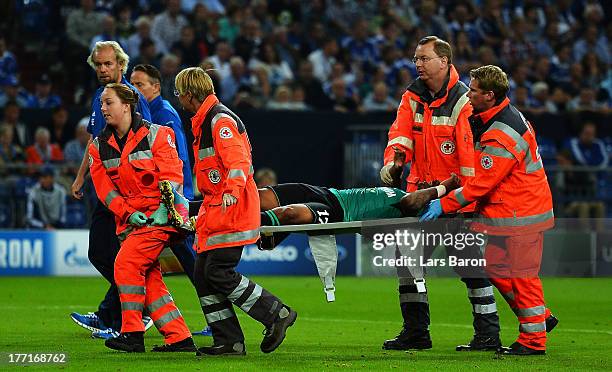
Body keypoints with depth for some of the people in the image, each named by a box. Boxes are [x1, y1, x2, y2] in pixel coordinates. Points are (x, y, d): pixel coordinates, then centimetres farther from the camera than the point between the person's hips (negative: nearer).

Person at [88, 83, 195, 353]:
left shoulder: (155, 135, -6)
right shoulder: (100, 146, 8)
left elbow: (172, 176, -10)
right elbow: (104, 187, 3)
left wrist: (163, 209, -21)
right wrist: (127, 213, -10)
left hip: (159, 216, -7)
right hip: (130, 219, 7)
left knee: (126, 263, -20)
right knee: (149, 279, 2)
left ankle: (132, 334, -17)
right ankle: (179, 338, 6)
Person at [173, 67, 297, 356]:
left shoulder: (221, 120, -13)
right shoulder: (203, 122, 20)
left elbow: (239, 161, -24)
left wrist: (232, 192, -38)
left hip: (232, 211, -10)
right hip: (214, 213, 10)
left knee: (219, 273, -14)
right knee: (203, 275, 5)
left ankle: (277, 314, -5)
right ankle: (228, 341, 7)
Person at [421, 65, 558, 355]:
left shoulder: (502, 137, -25)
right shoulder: (489, 119, 8)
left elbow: (482, 183, -23)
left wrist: (444, 204, -16)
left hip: (521, 214, -10)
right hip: (503, 210, 10)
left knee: (521, 274, -3)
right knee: (495, 267, 14)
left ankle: (533, 339, 6)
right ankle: (540, 318, 24)